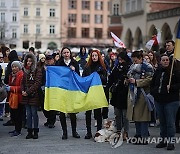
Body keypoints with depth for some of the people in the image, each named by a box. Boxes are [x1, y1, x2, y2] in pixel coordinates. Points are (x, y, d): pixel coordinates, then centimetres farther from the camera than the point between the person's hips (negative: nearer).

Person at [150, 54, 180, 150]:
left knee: (170, 122, -3)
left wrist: (171, 87, -20)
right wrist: (153, 92, 9)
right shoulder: (158, 71, 11)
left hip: (171, 100, -6)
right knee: (162, 122, 13)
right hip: (159, 100, 6)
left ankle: (170, 142, 4)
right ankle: (164, 140, 24)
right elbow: (152, 84, 23)